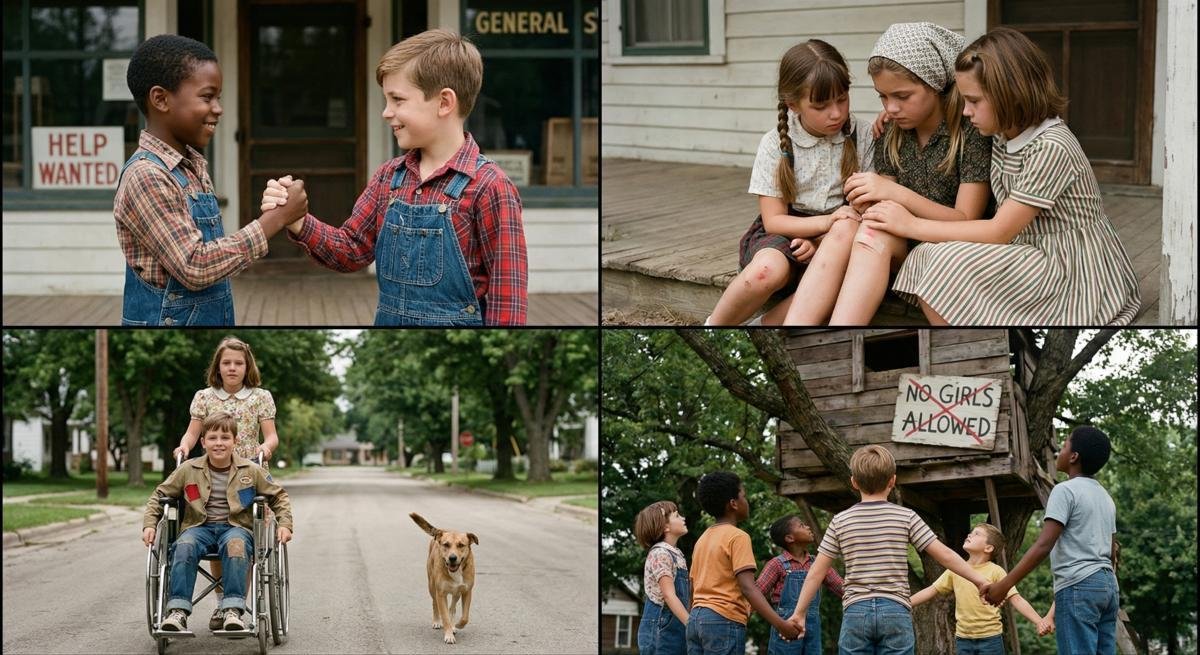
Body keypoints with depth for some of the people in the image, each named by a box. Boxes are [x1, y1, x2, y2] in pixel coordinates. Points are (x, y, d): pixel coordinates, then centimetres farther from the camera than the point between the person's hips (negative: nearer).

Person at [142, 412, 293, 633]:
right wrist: (149, 525, 3)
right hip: (199, 526, 1)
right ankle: (178, 611, -35)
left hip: (235, 526, -1)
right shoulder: (188, 470, 7)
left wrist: (285, 525, 3)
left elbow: (279, 497, 17)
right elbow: (159, 496, 16)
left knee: (235, 544, -39)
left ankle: (233, 610, -41)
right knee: (184, 546, -35)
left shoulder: (251, 471, 7)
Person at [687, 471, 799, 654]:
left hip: (696, 619, 8)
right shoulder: (738, 537, -7)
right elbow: (747, 587, -18)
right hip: (724, 620, -8)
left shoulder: (702, 539, 18)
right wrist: (779, 624, -23)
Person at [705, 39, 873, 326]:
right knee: (768, 270, -39)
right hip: (784, 232, -2)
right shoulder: (775, 144, -5)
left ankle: (772, 322, -31)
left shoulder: (861, 138, -1)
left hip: (831, 238, 2)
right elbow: (774, 220, -5)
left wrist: (821, 240, -19)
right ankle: (714, 328, -9)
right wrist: (826, 222, -24)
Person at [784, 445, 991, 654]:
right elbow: (944, 555, 0)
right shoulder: (906, 517, 1)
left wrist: (799, 613, 13)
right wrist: (979, 580, 9)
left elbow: (817, 571, 6)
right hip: (895, 612, -1)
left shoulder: (841, 521, 5)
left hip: (856, 613, 1)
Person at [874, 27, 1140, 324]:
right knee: (926, 258, -10)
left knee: (950, 266, -24)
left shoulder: (1051, 148, -20)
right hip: (1036, 258, 9)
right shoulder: (1006, 135, 6)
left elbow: (999, 232, -20)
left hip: (1075, 276, -9)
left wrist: (912, 226, -16)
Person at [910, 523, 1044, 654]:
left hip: (990, 639, -4)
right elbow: (931, 591, 10)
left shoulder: (995, 571, -8)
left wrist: (1039, 622, -21)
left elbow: (1016, 599, -11)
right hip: (963, 639, 4)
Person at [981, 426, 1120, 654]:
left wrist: (1004, 585, -15)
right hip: (1108, 585, 9)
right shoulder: (1105, 497, 20)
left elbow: (1044, 545, -15)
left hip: (1078, 586, -9)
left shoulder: (1065, 490, -7)